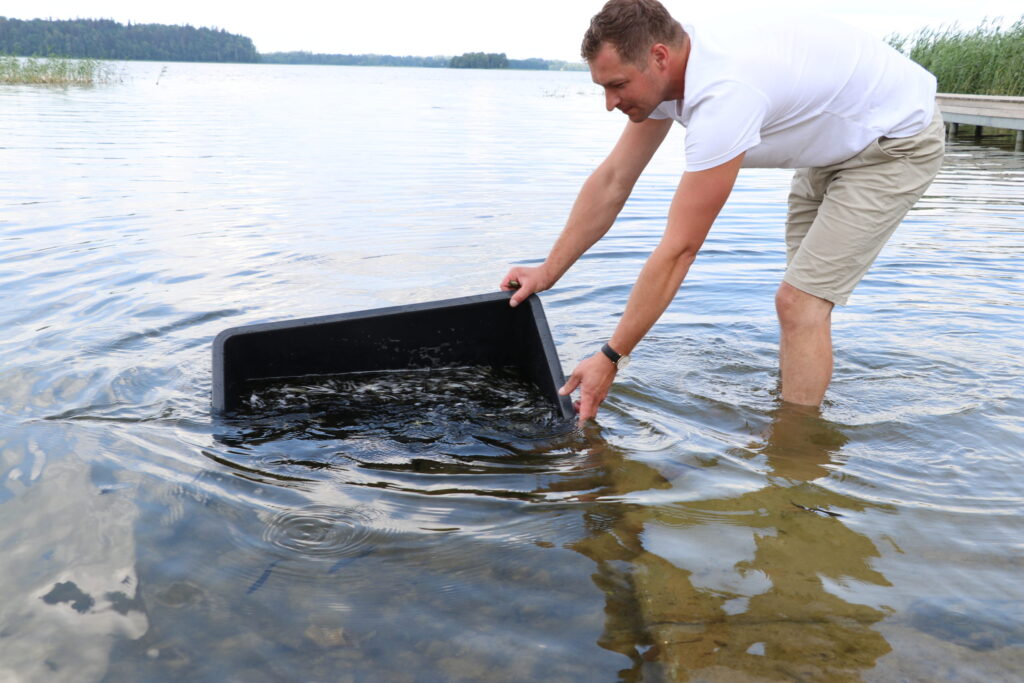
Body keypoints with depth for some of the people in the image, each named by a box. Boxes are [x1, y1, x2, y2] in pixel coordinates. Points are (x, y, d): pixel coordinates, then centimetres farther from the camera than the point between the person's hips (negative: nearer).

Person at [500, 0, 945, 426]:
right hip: (838, 141, 9)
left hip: (899, 139, -9)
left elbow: (679, 249, -36)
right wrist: (549, 271, -2)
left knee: (800, 301, -15)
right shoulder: (666, 71, -12)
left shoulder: (724, 94, -39)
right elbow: (612, 181, -3)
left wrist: (611, 358, -30)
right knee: (799, 298, 13)